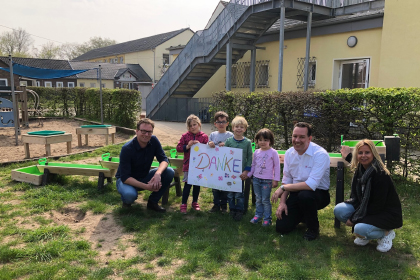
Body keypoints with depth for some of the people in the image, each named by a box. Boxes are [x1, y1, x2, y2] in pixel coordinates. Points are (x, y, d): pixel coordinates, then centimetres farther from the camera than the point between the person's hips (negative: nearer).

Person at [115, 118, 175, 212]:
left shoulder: (153, 140, -11)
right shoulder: (127, 149, -26)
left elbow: (164, 159, -13)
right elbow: (125, 177, -28)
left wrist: (158, 173, -36)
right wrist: (146, 186, -38)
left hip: (144, 177, 5)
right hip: (128, 180, -5)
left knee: (169, 172, -18)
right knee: (129, 194, -40)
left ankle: (152, 202, -1)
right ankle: (126, 201, 1)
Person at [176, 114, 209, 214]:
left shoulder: (204, 136, 2)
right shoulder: (185, 136, 2)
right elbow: (178, 148, -1)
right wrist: (187, 146, -16)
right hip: (188, 164, -1)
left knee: (197, 184, 11)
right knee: (188, 184, -1)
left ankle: (195, 202, 28)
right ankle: (183, 204, 10)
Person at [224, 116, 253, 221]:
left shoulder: (247, 142, -2)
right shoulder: (228, 141, 0)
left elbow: (250, 158, 0)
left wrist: (246, 171, -7)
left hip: (241, 172, -1)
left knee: (239, 194, 4)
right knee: (230, 192, 9)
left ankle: (240, 211, 20)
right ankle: (232, 210, 25)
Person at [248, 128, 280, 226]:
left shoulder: (273, 152, -6)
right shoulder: (256, 152, 7)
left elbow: (277, 166, -4)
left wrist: (276, 180, -7)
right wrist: (248, 175, 12)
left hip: (267, 181, -4)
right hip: (256, 179, 5)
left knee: (265, 200, 0)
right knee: (258, 199, 13)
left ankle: (267, 218, 12)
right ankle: (258, 215, 25)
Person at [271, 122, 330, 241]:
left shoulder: (320, 154, -22)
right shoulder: (289, 153, -1)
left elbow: (311, 185, -30)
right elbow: (286, 180, 4)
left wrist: (283, 188, -24)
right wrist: (282, 202, -8)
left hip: (318, 193, -5)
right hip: (296, 193, 5)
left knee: (304, 195, -40)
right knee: (281, 227, -5)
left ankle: (313, 228, -9)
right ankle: (303, 215, 27)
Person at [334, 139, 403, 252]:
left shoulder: (381, 175, -23)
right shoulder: (359, 171, 0)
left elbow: (378, 206, -23)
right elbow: (356, 197, 3)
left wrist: (355, 218, -20)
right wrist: (353, 217, -15)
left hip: (387, 213, -7)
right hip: (366, 208, 8)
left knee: (360, 229, -31)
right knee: (338, 210, -12)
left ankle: (386, 233, 1)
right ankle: (365, 235, 6)